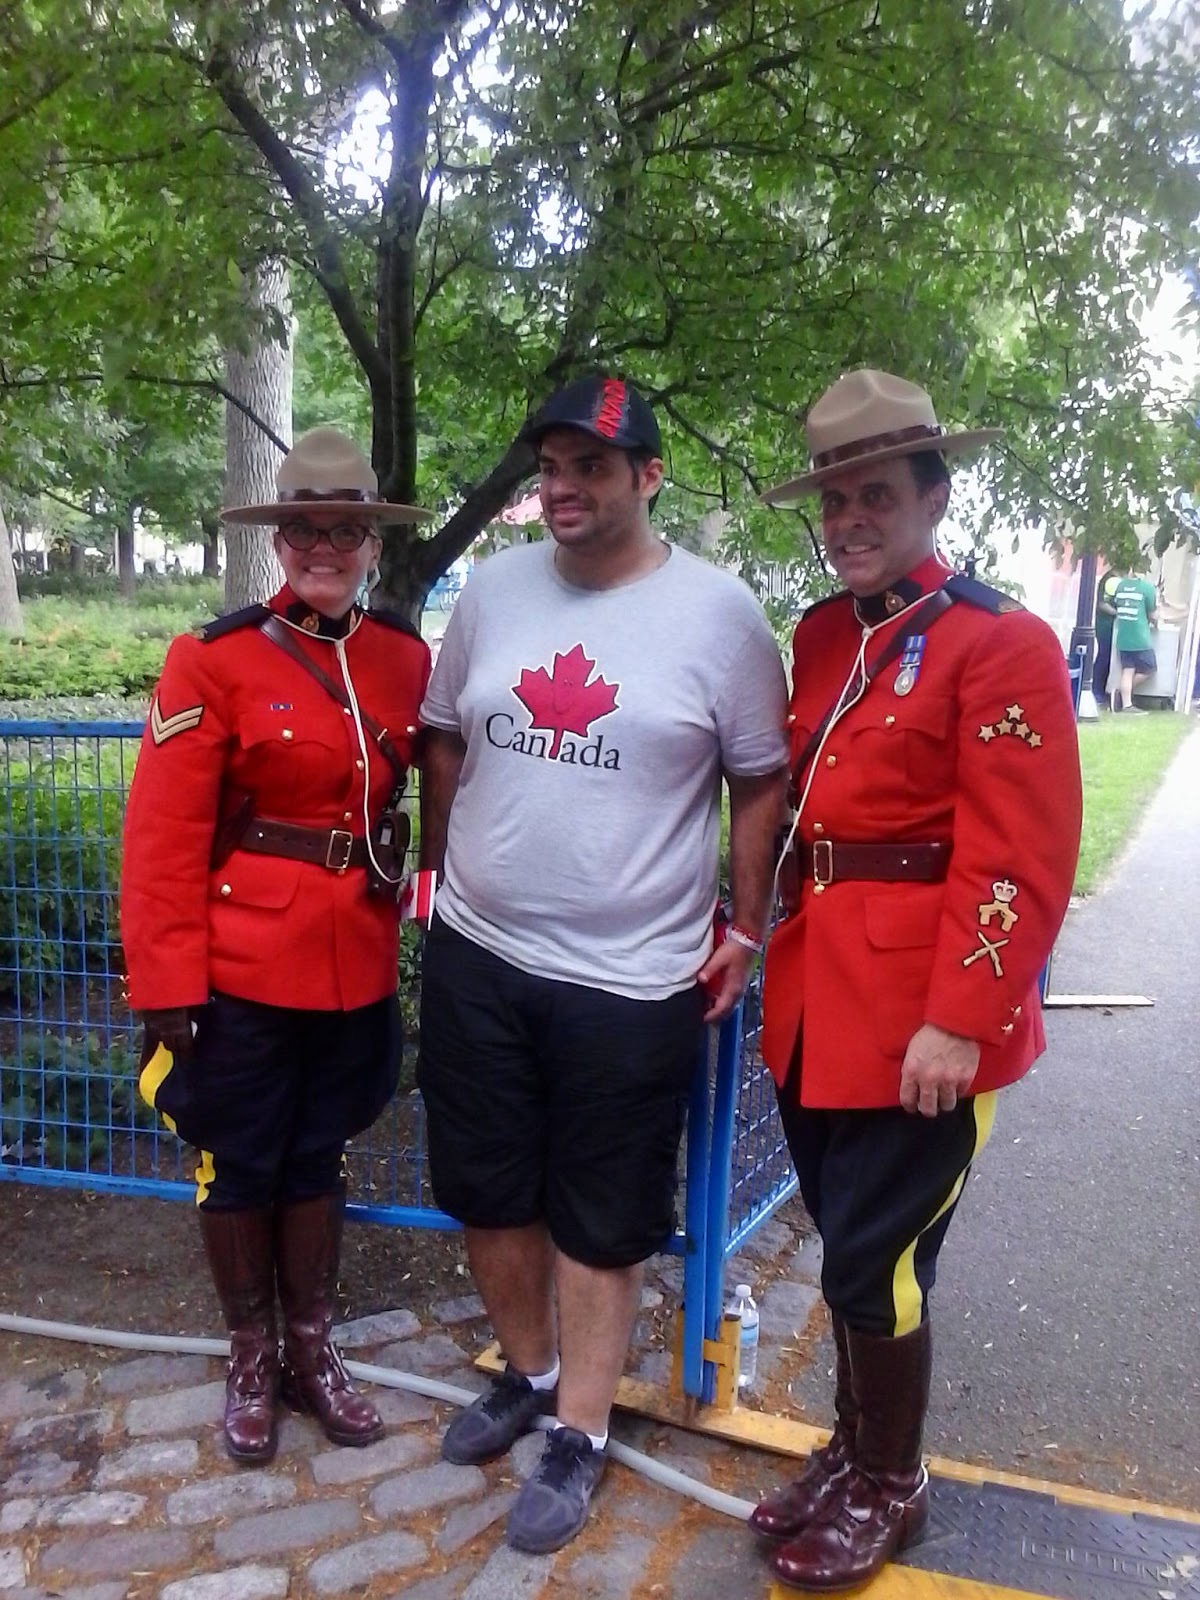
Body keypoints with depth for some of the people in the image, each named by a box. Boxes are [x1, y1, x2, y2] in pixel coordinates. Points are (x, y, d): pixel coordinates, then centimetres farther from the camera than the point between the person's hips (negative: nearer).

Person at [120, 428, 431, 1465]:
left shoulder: (407, 659, 0)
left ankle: (313, 1352, 37)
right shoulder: (214, 661, -12)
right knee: (238, 1165, 13)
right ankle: (251, 1360, 35)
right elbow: (164, 839, -13)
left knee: (318, 1157, 18)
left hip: (358, 967, 3)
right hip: (243, 970, -3)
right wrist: (167, 989, -15)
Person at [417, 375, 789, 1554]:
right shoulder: (493, 587, 2)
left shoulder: (718, 611, -9)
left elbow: (761, 779, -2)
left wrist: (744, 932, -2)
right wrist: (439, 871, 13)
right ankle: (528, 1371, 46)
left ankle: (579, 1435, 34)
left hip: (631, 980, -4)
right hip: (474, 958, 5)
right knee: (488, 1191, 19)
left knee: (601, 1223, 12)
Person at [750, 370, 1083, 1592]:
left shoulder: (1001, 645, -11)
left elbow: (1020, 868, -16)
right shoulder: (820, 638, 9)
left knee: (874, 1260, 4)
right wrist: (776, 944, 11)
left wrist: (958, 1022, -19)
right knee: (849, 1247, 19)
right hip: (818, 999, 6)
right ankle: (852, 1448, 40)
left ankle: (890, 1485, 29)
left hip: (920, 1012, -6)